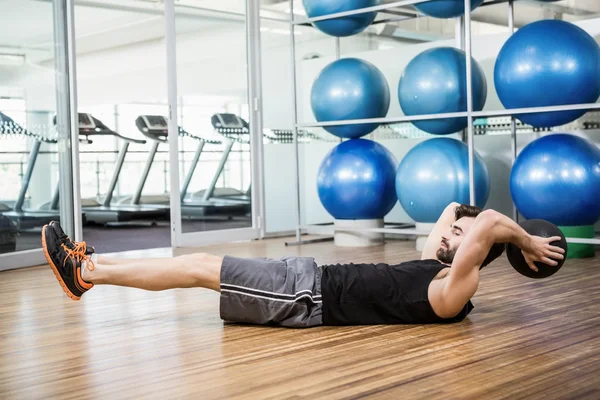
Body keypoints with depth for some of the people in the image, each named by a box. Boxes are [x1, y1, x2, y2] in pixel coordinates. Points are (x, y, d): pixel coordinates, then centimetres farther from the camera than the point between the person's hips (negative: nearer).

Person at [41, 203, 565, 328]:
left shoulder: (451, 293, -15)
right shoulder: (436, 268, 13)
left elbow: (487, 221, -29)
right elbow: (451, 207, 26)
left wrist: (527, 241, -11)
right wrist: (524, 241, 20)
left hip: (309, 300, -9)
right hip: (311, 277, 9)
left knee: (198, 269, -8)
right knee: (201, 261, 8)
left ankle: (86, 273, 5)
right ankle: (92, 265, 19)